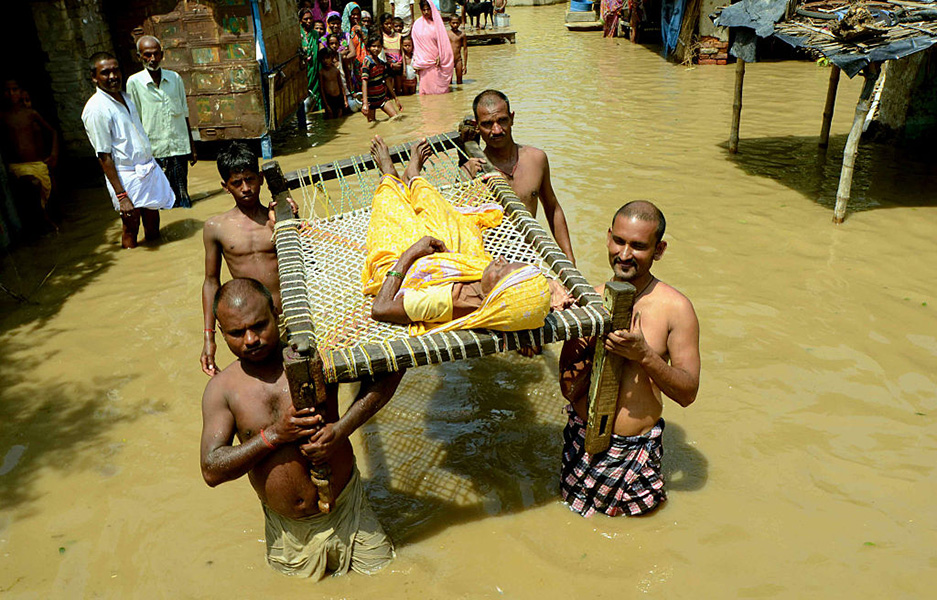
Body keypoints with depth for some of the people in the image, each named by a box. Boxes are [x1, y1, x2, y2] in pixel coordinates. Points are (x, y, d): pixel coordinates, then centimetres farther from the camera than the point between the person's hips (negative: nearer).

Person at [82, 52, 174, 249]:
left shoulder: (125, 97, 9)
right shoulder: (96, 109, -16)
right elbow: (104, 156, -18)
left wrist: (151, 163, 17)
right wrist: (121, 195, -21)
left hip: (149, 168, 8)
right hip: (127, 177, -8)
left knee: (153, 228, 15)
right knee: (130, 232, 2)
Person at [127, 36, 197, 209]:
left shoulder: (175, 78, 7)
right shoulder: (134, 82, -2)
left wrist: (192, 149, 12)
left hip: (179, 148, 2)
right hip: (153, 150, -2)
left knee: (182, 194, 7)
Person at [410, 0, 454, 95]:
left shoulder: (437, 22, 0)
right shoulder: (417, 24, 3)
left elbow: (442, 42, -1)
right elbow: (415, 44, 5)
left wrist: (439, 57, -11)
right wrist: (416, 61, 1)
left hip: (435, 60, -1)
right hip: (423, 61, 1)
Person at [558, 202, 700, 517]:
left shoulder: (675, 308, -12)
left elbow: (688, 393, -11)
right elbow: (569, 389, -6)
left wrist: (644, 354, -26)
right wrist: (594, 348, -23)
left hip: (636, 449, -1)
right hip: (583, 440, 2)